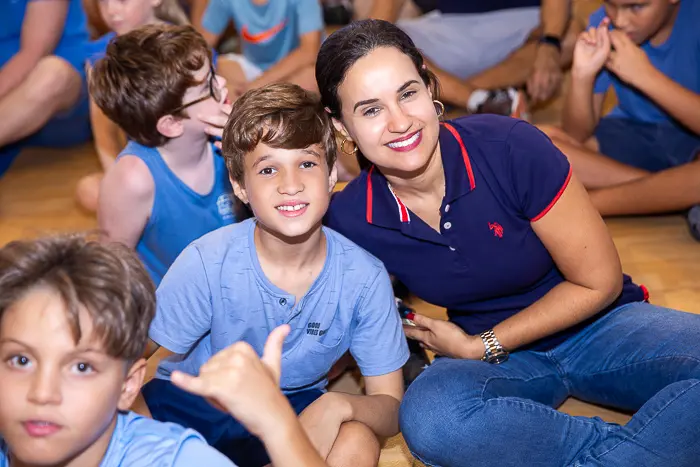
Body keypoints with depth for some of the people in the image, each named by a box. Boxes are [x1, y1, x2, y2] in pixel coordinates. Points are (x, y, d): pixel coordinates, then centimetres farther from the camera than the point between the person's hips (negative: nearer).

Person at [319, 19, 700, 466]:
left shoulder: (510, 149, -23)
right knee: (427, 414, -34)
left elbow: (599, 283, -12)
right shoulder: (348, 220, -13)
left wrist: (480, 347, -9)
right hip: (499, 360, 2)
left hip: (598, 324, -1)